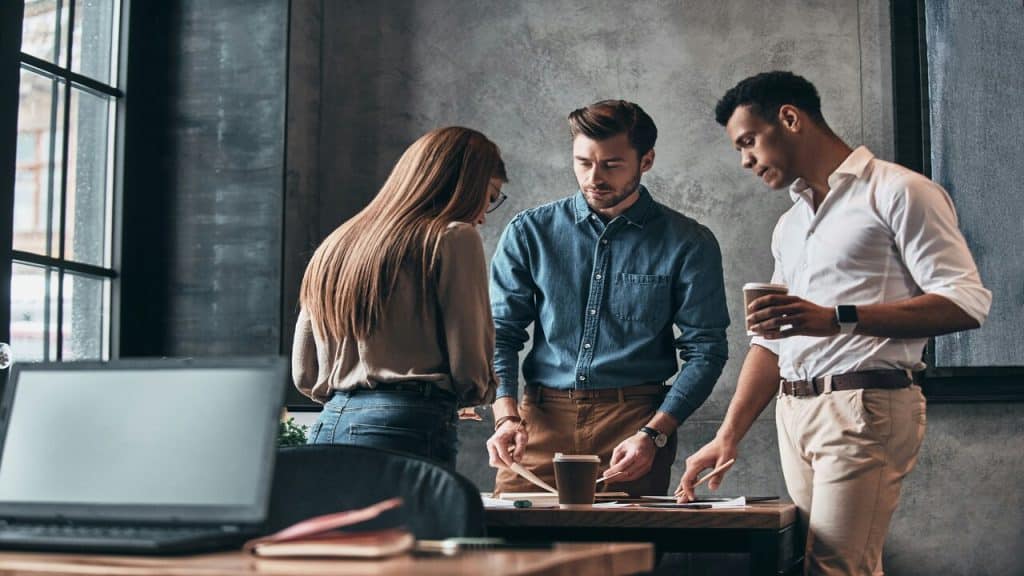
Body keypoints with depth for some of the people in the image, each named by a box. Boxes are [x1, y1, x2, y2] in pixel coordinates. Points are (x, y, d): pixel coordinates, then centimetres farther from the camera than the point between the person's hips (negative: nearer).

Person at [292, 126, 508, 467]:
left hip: (328, 426, 7)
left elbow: (304, 375, 18)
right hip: (407, 429, -7)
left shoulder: (336, 244, 18)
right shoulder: (453, 238, -1)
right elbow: (470, 372, -5)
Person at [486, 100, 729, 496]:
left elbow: (705, 350, 1)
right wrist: (506, 415, -11)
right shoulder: (529, 232, 7)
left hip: (636, 419, -1)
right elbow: (500, 331, 5)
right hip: (541, 418, 1)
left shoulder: (687, 244, 2)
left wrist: (654, 434, -12)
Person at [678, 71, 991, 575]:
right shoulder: (789, 225, 21)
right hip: (794, 414, 7)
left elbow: (967, 302, -12)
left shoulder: (897, 192, -3)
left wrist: (838, 318, -22)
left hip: (865, 406, -7)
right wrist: (727, 437, 10)